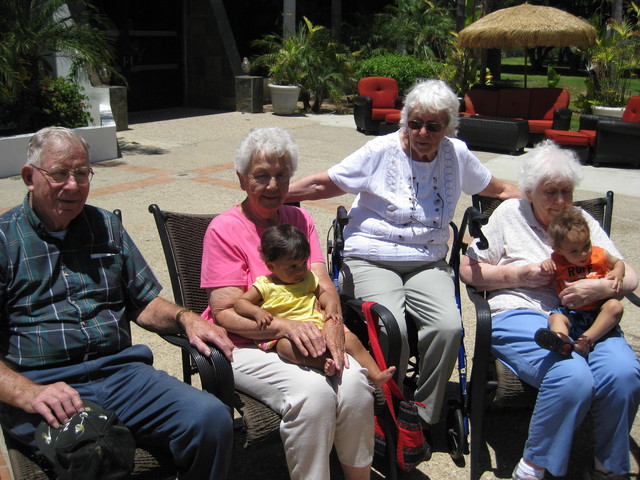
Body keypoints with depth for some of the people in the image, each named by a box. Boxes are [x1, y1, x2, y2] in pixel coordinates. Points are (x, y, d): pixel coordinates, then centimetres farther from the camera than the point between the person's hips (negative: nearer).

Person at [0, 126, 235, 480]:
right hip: (42, 386, -4)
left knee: (212, 418, -22)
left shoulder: (105, 225, 20)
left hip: (120, 371, 5)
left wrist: (184, 318, 0)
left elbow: (144, 303, 22)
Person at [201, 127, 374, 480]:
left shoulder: (299, 220, 13)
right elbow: (225, 312, -11)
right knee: (313, 392, -31)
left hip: (306, 335, 5)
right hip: (246, 345, -4)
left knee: (354, 383, -24)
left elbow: (323, 283, 4)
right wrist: (285, 326, -25)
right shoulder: (224, 230, -4)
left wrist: (333, 324, -18)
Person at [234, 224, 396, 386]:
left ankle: (375, 375, -12)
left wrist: (331, 304, 6)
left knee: (350, 339, -13)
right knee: (285, 345, -40)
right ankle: (323, 362, -56)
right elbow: (240, 303, 2)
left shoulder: (308, 278, 18)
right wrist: (257, 312, -19)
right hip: (285, 334, -4)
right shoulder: (265, 285, 3)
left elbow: (322, 293, 30)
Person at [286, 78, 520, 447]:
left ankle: (424, 418, -3)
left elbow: (500, 189, 23)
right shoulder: (382, 151, -4)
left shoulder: (457, 154, 7)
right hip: (371, 260, -3)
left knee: (449, 327, -26)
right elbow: (322, 185, 0)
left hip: (428, 263, 3)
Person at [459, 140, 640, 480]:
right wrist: (520, 274, -4)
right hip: (523, 315, -3)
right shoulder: (509, 214, 14)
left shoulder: (584, 221, 21)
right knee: (573, 377, -33)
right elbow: (468, 270, 10)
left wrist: (602, 287, -9)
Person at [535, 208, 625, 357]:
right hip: (570, 312, 0)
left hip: (598, 310, 1)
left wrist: (618, 273, -2)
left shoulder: (600, 254, 3)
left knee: (615, 306, -27)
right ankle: (561, 341, -61)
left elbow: (618, 262, 22)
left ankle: (586, 341, -36)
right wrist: (545, 264, -9)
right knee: (556, 317, -28)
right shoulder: (557, 261, 2)